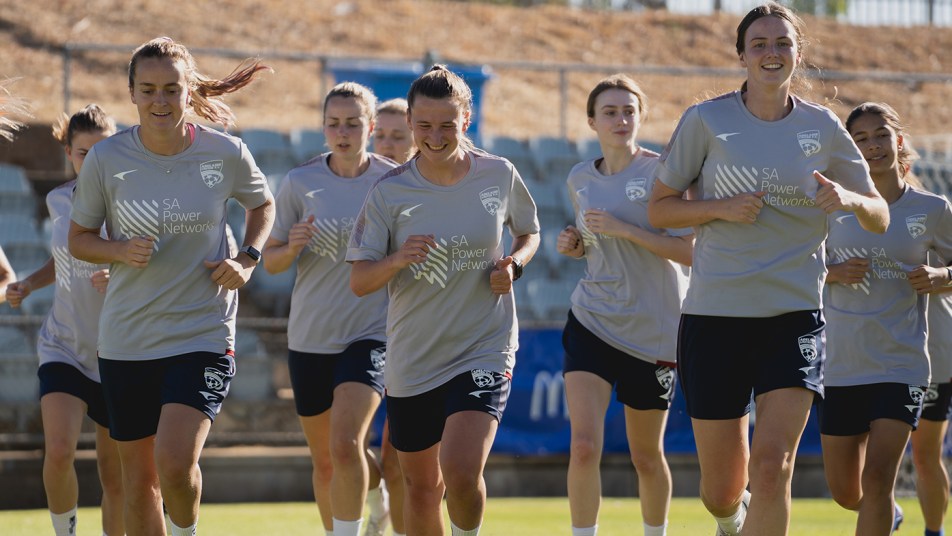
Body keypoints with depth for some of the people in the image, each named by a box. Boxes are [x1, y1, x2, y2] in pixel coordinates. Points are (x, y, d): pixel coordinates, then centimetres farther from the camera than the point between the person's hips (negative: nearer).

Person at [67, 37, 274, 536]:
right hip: (125, 340, 2)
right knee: (139, 477, 8)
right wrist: (121, 251, -15)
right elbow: (79, 238, 6)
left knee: (175, 462, -19)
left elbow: (262, 204, 15)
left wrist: (248, 258, -2)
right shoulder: (106, 159, -6)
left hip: (203, 332, -2)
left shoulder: (225, 154, -6)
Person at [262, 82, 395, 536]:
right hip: (310, 336, 3)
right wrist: (292, 247, -17)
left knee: (345, 444, -22)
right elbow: (270, 261, 4)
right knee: (324, 460, 12)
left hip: (371, 332, -2)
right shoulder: (299, 182, 0)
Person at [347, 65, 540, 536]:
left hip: (484, 351, -2)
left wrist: (514, 265, -6)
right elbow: (359, 281, -7)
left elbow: (529, 232, 16)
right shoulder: (389, 192, -6)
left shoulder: (499, 176, -4)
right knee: (421, 486, 12)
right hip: (411, 360, 2)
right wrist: (398, 260, -27)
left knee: (461, 471, -20)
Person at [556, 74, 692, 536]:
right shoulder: (579, 180, 7)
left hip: (653, 330, -2)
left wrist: (624, 229, -21)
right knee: (584, 446, -15)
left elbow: (688, 251, -14)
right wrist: (574, 245, 2)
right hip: (591, 321, 3)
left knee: (646, 456, 10)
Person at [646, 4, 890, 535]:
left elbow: (879, 217, 10)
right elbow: (659, 209, 4)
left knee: (772, 465, -17)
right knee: (722, 487, 7)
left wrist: (848, 198, -13)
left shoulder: (822, 127, 3)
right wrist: (721, 207, -14)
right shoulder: (707, 120, -1)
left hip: (794, 316, 0)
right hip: (715, 313, 0)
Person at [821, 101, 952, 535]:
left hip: (900, 365, -3)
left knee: (877, 479, -18)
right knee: (845, 492, 10)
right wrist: (834, 273, -10)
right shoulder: (835, 207, 2)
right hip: (841, 365, 3)